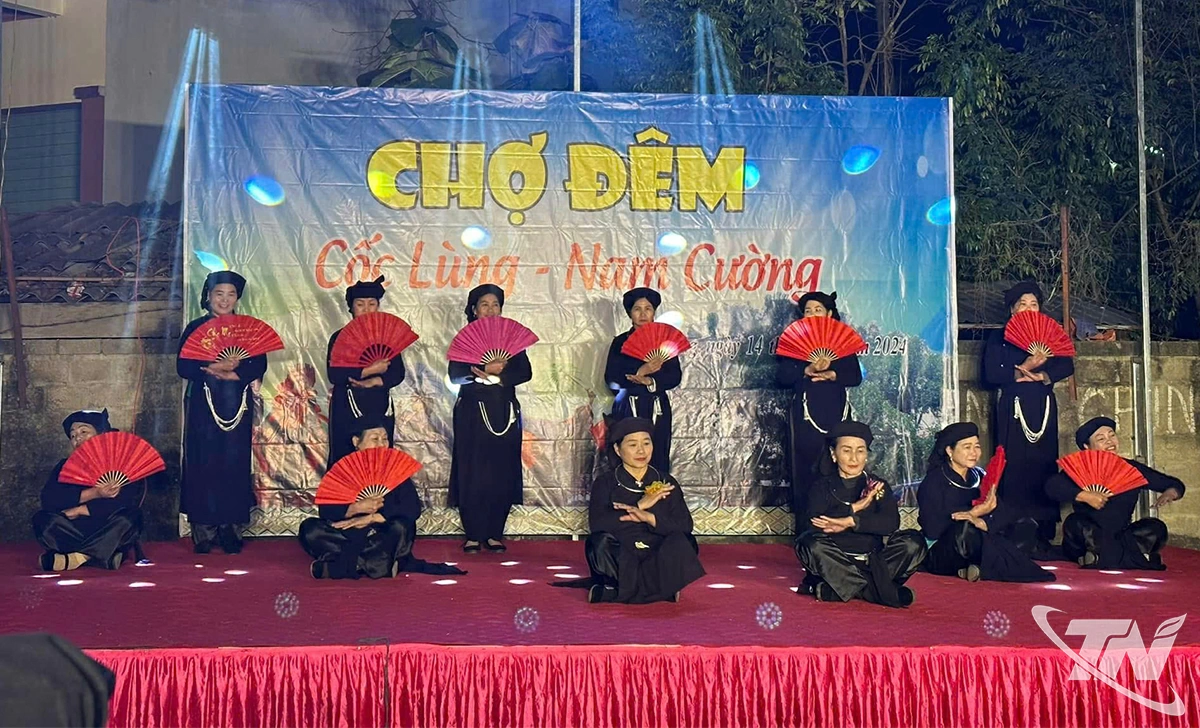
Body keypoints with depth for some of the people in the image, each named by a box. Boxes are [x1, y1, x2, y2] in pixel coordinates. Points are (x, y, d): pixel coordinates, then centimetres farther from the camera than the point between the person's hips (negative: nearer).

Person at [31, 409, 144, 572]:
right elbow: (48, 499, -8)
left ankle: (71, 559, -32)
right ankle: (106, 558, -31)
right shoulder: (65, 467, 12)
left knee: (129, 517, -30)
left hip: (111, 539, -2)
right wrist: (94, 493, -19)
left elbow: (128, 500, -16)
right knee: (42, 519, -21)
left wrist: (79, 510, -12)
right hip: (74, 533, 3)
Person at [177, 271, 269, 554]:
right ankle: (203, 531, 1)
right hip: (203, 405, -1)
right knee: (203, 464, -4)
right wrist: (215, 368, -16)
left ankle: (231, 530, 5)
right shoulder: (195, 328, 6)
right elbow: (183, 366, -3)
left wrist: (232, 373, -16)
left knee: (235, 464, -1)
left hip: (237, 405, 1)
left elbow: (259, 366, 0)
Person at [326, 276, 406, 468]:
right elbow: (334, 374, -8)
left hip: (379, 408, 2)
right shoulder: (339, 337, 4)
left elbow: (398, 373, 0)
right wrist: (369, 370, -12)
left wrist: (373, 382, -17)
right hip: (346, 408, -1)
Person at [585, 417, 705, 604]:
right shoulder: (605, 484, 6)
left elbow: (685, 526, -3)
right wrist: (639, 505, -13)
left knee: (682, 542, -29)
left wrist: (649, 518, -19)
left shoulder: (667, 483, 11)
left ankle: (612, 592, -24)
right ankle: (661, 590, -23)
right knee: (601, 542, -32)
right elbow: (596, 524, -12)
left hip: (658, 562, 2)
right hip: (620, 561, -2)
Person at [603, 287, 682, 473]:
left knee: (658, 461, -3)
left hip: (658, 411, 1)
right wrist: (640, 372, -16)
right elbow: (611, 379, -3)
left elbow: (675, 376, 0)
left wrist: (651, 382, -17)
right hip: (628, 410, -1)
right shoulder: (620, 342, 7)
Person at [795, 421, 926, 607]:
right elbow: (815, 524, -12)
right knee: (809, 543, -32)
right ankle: (876, 589, -29)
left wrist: (851, 522, -17)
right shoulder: (822, 487, 8)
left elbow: (891, 523, -8)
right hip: (835, 563, -2)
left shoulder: (878, 486, 12)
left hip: (872, 562, 2)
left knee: (914, 542, -22)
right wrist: (854, 508, -12)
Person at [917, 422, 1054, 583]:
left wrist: (980, 522, -27)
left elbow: (1004, 514, -5)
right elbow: (932, 530, -22)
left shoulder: (979, 476, 8)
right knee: (967, 531, -38)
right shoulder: (933, 482, -10)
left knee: (1028, 526, -4)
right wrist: (975, 512, -20)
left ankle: (980, 567, -20)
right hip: (940, 556, -7)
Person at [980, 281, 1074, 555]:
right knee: (1014, 469, -8)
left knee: (1044, 466, -2)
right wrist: (1022, 370, -14)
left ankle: (1043, 536, -1)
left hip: (1043, 408, 3)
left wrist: (1041, 375, -15)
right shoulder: (999, 337, 6)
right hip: (1012, 408, -3)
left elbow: (1067, 366, 0)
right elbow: (990, 375, -6)